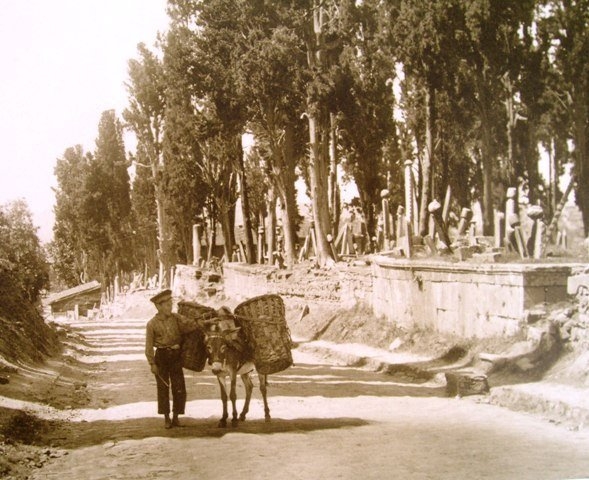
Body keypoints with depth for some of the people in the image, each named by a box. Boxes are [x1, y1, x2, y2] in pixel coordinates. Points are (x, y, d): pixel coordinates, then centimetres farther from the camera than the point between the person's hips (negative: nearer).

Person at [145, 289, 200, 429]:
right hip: (161, 356, -2)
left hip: (176, 355, 2)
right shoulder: (152, 324, -5)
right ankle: (166, 417, 17)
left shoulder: (176, 318, 2)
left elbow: (190, 324, -11)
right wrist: (152, 363, -8)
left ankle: (176, 417, 15)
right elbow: (149, 345, -4)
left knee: (179, 388, 1)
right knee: (163, 387, 4)